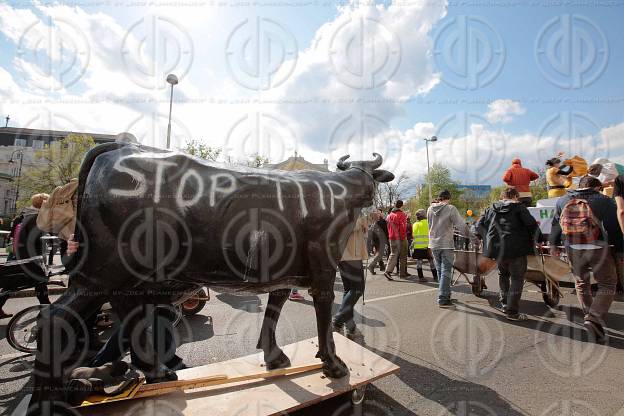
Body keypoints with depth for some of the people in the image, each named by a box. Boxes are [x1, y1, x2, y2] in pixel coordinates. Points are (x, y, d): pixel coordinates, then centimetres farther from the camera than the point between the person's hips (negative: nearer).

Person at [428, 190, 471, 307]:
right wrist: (468, 234, 3)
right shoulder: (451, 209, -11)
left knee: (440, 271, 17)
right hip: (446, 245, -5)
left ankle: (446, 295, 28)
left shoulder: (430, 209, 3)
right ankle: (443, 299, 0)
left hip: (433, 244, 5)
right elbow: (461, 225, -13)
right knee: (446, 272, 0)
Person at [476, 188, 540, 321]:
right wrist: (538, 238, 7)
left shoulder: (491, 209, 12)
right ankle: (512, 311, 5)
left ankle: (504, 302, 29)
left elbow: (479, 225, 10)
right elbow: (531, 224, -8)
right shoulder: (518, 207, 0)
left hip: (497, 248, 5)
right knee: (517, 278, 5)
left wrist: (487, 239, 19)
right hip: (516, 249, -4)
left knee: (503, 274, 25)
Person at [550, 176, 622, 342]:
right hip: (599, 249, -3)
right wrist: (619, 250, 8)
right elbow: (616, 228, -1)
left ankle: (589, 315, 30)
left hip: (573, 250, 3)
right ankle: (595, 319, -4)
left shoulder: (563, 201, 7)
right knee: (607, 284, 10)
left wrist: (553, 244, 25)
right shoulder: (605, 201, -4)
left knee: (581, 282, 22)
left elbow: (556, 225, 15)